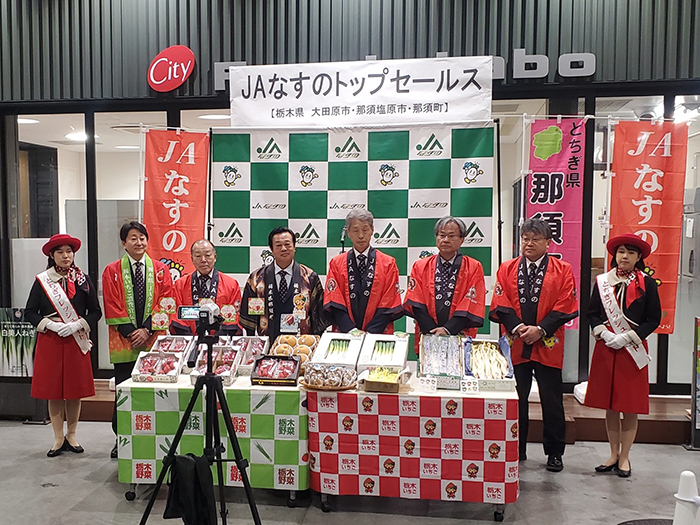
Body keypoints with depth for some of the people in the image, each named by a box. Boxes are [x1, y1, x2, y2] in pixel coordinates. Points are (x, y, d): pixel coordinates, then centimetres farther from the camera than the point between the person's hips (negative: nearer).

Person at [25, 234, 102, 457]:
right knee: (53, 390, 3)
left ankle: (71, 436, 19)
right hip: (49, 341, 0)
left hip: (76, 341, 0)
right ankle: (58, 438, 16)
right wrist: (50, 324, -12)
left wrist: (77, 325, -13)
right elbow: (29, 312, 3)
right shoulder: (41, 281, 3)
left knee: (75, 390, 5)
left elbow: (96, 312, 3)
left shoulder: (83, 280, 4)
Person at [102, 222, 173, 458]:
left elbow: (165, 304, 1)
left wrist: (147, 330, -9)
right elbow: (113, 308, 0)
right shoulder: (111, 272, 6)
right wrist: (130, 332, -9)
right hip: (124, 342, 0)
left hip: (154, 340, 0)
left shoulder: (161, 270, 7)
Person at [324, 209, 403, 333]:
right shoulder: (336, 263, 10)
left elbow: (388, 305, 1)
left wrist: (371, 332, -9)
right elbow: (334, 302, 3)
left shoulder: (388, 263, 7)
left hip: (379, 333, -1)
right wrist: (349, 330, -9)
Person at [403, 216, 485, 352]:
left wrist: (448, 330, -14)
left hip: (460, 337, -1)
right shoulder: (420, 266, 9)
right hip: (427, 338, 1)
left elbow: (471, 306, -3)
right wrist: (433, 331, -11)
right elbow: (416, 303, 2)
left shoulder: (474, 268, 5)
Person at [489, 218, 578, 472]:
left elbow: (565, 307, -4)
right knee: (515, 400, 9)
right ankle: (516, 450, 23)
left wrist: (541, 329, -15)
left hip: (548, 346, -1)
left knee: (552, 400, 7)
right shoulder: (507, 269, 7)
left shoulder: (563, 270, 2)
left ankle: (554, 452, 22)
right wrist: (517, 327, -15)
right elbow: (500, 304, 0)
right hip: (515, 345, 1)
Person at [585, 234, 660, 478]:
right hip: (605, 350, 2)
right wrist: (603, 333, -10)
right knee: (610, 406, 9)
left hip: (633, 350, -2)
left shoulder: (647, 283, 0)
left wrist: (627, 337, -12)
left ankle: (624, 457, 18)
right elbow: (592, 314, 8)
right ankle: (614, 454, 23)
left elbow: (654, 319, -2)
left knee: (630, 407, 4)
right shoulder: (602, 282, 6)